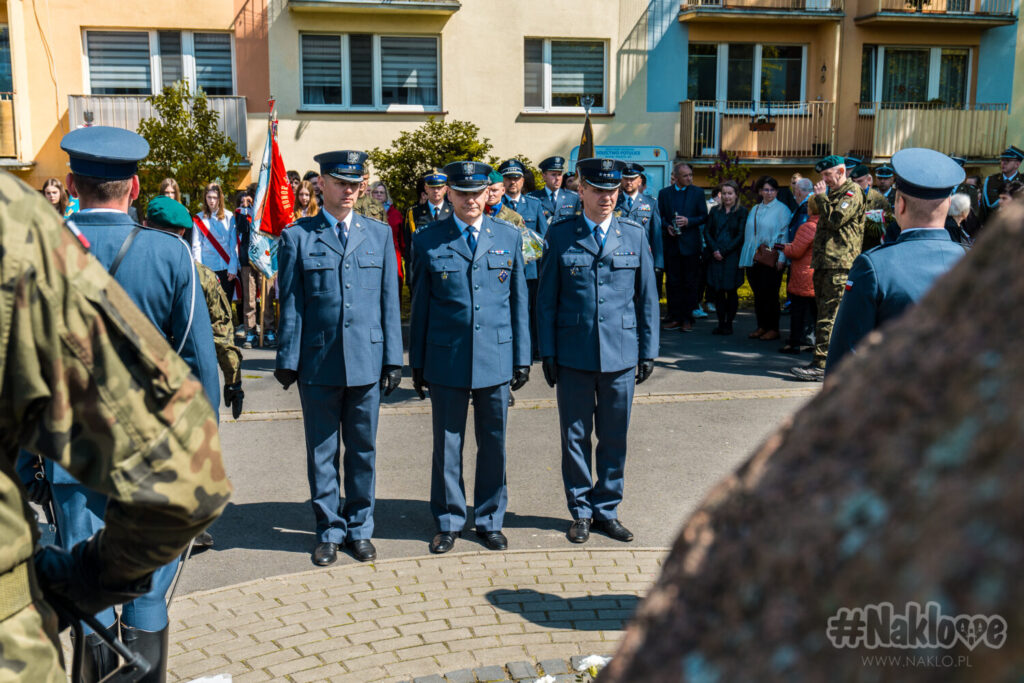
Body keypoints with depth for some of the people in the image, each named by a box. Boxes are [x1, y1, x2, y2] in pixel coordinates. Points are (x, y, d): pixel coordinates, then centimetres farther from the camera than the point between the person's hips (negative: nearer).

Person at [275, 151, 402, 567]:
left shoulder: (379, 234, 8)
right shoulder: (298, 237, 2)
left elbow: (389, 300, 8)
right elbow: (290, 305, 1)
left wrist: (393, 358, 4)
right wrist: (288, 360, -2)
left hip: (367, 361, 2)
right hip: (317, 362, -1)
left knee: (363, 450, 10)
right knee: (322, 452, 8)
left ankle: (359, 528, 26)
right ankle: (329, 531, 23)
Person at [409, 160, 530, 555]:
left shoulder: (509, 238, 6)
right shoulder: (427, 241, 1)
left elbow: (518, 301, 8)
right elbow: (419, 306, 5)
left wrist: (522, 358, 6)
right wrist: (417, 363, 4)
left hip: (496, 358, 1)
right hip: (446, 360, -1)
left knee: (493, 444, 10)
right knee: (447, 444, 7)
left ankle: (490, 521, 25)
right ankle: (449, 522, 24)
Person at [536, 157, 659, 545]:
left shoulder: (635, 234, 6)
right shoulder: (560, 234, 1)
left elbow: (647, 297, 8)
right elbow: (546, 298, 3)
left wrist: (648, 351, 5)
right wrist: (547, 352, -1)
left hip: (621, 354, 1)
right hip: (573, 355, -1)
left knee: (614, 439, 9)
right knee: (575, 437, 8)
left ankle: (607, 510, 25)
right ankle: (581, 512, 24)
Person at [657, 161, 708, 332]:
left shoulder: (697, 192, 4)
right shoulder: (664, 193, 7)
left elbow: (704, 216, 2)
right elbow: (660, 216, 9)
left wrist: (688, 221, -14)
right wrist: (667, 226, -10)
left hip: (690, 244, -1)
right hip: (671, 243, 1)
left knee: (690, 282, 1)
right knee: (672, 282, 4)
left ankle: (687, 318, 8)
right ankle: (674, 317, 11)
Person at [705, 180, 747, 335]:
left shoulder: (742, 212, 1)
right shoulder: (715, 211, 13)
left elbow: (741, 236, -5)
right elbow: (707, 232, 8)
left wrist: (724, 251, -12)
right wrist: (714, 250, -8)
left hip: (732, 256, -3)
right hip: (715, 257, 3)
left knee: (731, 290, 0)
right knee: (717, 290, 1)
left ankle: (729, 324, 8)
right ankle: (721, 323, 8)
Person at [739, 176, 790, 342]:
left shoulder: (781, 209, -3)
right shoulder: (754, 210, 16)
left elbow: (784, 234, -7)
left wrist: (781, 258, -14)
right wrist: (746, 257, 11)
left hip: (771, 260, -6)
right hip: (754, 258, 6)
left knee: (770, 294, -3)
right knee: (758, 294, 8)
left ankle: (773, 329, 5)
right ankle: (762, 327, 16)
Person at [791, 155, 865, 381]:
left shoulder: (852, 192, -5)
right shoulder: (832, 193, 24)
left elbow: (835, 220, -17)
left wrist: (821, 197, -7)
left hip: (839, 264, -10)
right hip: (824, 261, 10)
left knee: (828, 314, -12)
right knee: (825, 313, 11)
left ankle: (820, 365, -15)